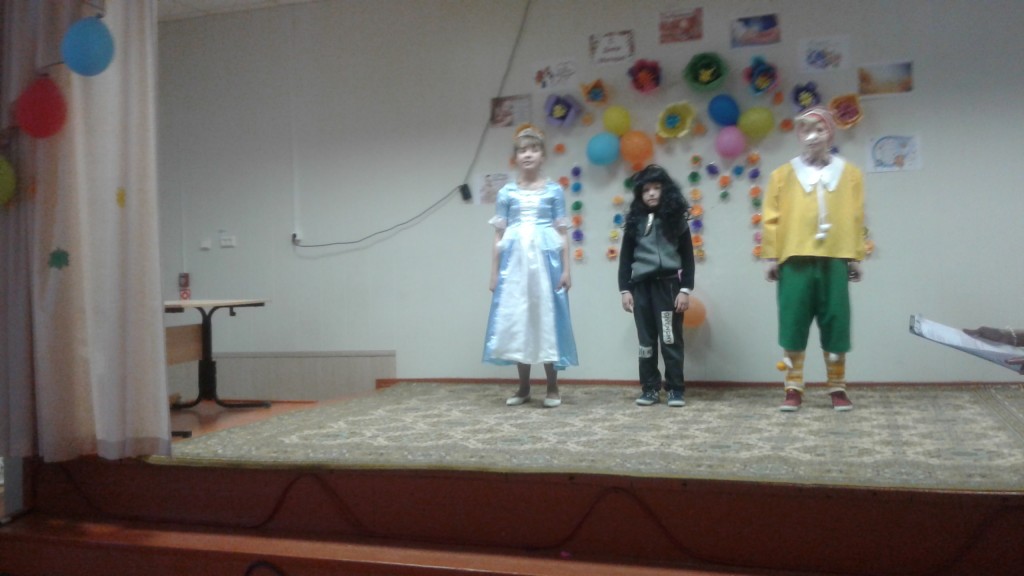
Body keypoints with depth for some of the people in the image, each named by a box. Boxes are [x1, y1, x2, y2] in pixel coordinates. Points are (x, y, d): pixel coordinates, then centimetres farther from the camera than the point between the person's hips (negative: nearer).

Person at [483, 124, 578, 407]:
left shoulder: (554, 190, 5)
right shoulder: (506, 192, 7)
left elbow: (563, 234, 4)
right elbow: (499, 235, 7)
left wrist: (566, 270, -3)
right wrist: (494, 273, 3)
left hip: (545, 260, -1)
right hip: (515, 262, 2)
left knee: (547, 320, 0)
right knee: (515, 322, 3)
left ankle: (552, 388, 9)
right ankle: (523, 387, 14)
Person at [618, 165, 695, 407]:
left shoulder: (676, 219, 4)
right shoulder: (635, 221, 8)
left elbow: (687, 257, 2)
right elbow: (625, 257, 8)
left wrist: (685, 289, -6)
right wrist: (624, 289, 1)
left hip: (669, 284, -2)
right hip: (641, 286, 2)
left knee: (671, 339, 0)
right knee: (646, 340, 6)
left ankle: (676, 390, 7)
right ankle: (650, 388, 13)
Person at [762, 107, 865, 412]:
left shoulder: (850, 173, 9)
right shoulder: (783, 174, 7)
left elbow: (856, 218, 7)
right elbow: (772, 218, 3)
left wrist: (855, 257, 2)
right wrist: (772, 256, -3)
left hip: (835, 260, 1)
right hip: (795, 259, 0)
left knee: (835, 325, 4)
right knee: (793, 324, -1)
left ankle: (837, 390, 14)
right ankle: (794, 390, 7)